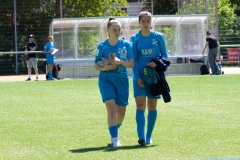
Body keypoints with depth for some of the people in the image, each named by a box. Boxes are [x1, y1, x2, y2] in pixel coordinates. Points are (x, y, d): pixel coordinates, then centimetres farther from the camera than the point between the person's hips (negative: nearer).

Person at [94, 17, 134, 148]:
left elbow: (132, 64, -4)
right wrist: (105, 68, -16)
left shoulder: (126, 45, 2)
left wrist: (120, 61, -21)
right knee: (111, 109, -17)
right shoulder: (102, 47, 0)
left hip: (122, 80, 2)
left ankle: (114, 131, 39)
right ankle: (115, 139, -15)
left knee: (121, 113, 9)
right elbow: (96, 66, 5)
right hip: (106, 79, -2)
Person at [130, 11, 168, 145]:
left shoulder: (158, 37, 1)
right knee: (140, 105, -14)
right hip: (140, 76, -1)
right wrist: (137, 77, -10)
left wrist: (157, 63, -16)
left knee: (152, 107, 6)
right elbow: (134, 60, 0)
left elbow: (165, 55, 5)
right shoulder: (134, 39, 2)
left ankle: (149, 136, 18)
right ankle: (141, 137, -21)